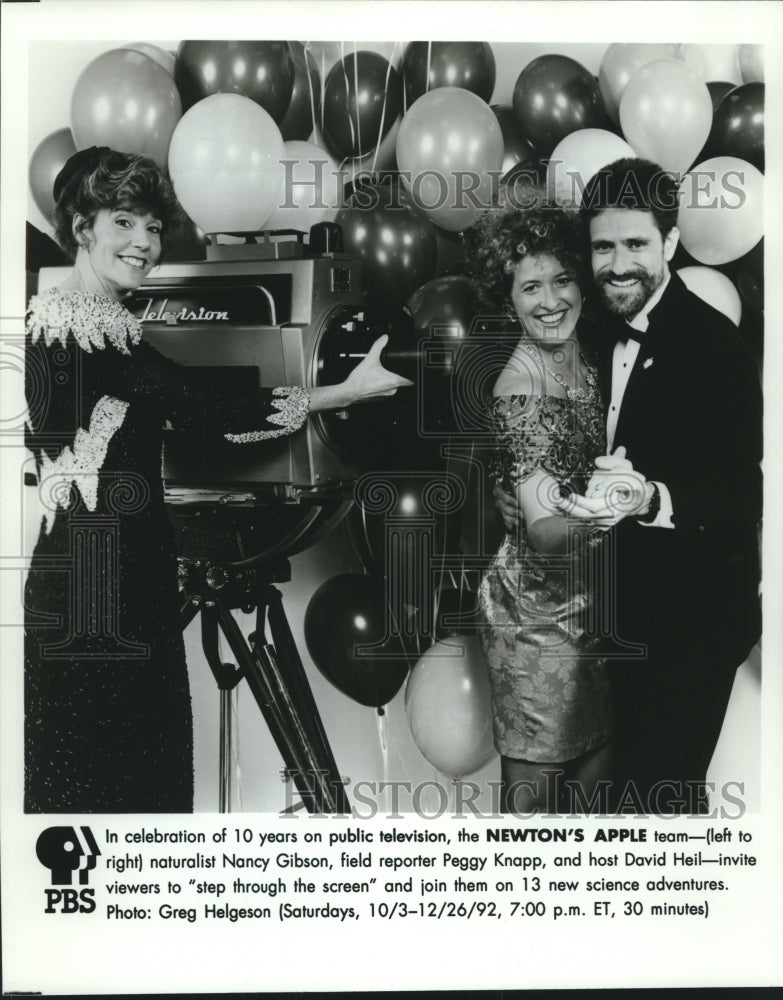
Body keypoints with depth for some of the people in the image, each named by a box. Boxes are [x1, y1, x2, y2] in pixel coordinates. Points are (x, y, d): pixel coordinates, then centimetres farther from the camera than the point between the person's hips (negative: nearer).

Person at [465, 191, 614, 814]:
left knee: (600, 750, 18)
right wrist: (598, 514, -45)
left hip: (589, 593, 8)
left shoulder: (584, 356, 3)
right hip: (539, 603, -8)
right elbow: (543, 529, -26)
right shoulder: (520, 383, -21)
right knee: (536, 777, 7)